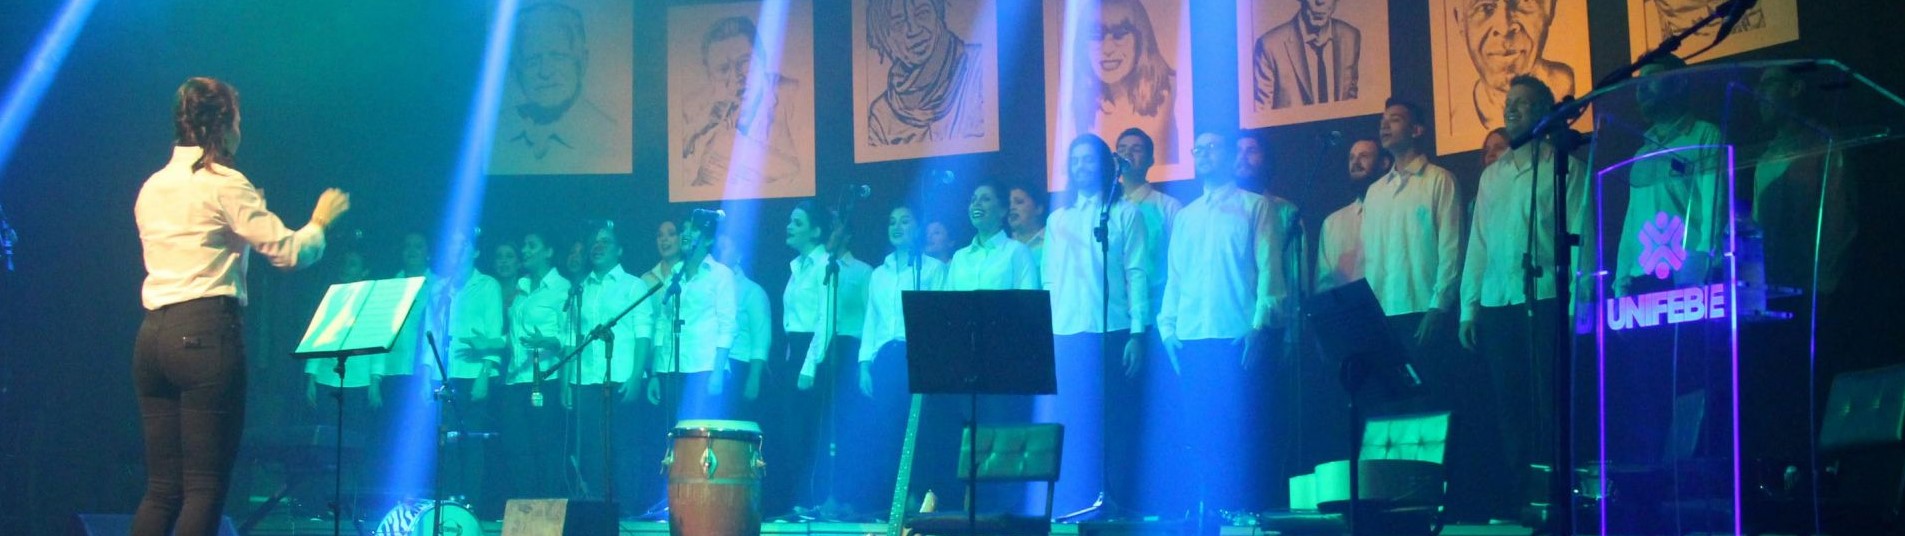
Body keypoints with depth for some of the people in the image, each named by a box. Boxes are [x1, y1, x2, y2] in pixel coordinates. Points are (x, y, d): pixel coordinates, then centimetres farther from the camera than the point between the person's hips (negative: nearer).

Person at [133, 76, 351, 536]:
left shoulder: (152, 187, 16)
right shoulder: (224, 184, -5)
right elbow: (287, 252, -7)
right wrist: (321, 219, 12)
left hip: (152, 335, 7)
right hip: (206, 334, -7)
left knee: (162, 489, 8)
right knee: (205, 488, -6)